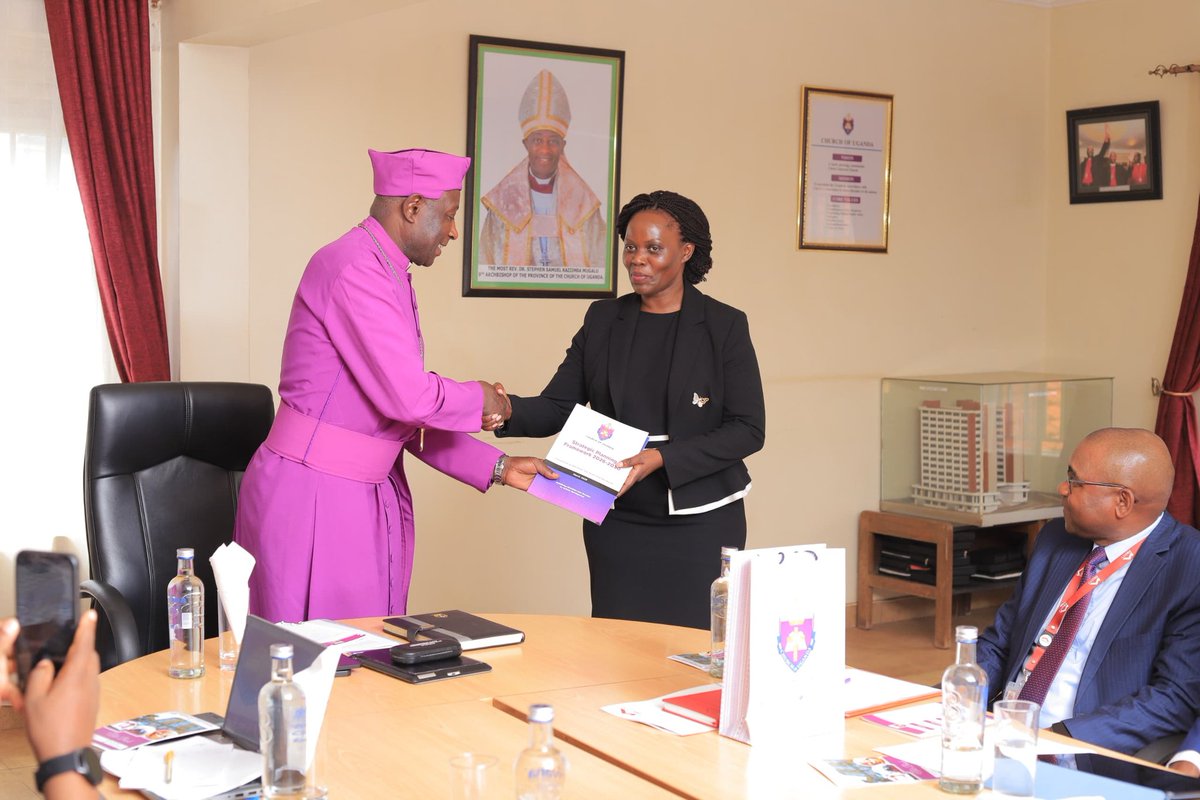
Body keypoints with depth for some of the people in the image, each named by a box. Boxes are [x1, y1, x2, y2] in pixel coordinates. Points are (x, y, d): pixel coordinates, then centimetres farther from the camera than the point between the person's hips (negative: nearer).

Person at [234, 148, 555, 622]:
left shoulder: (392, 277, 14)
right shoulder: (353, 268, -16)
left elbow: (409, 418, 15)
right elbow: (409, 397, -23)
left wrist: (497, 467, 11)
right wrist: (481, 400, -4)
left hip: (369, 495, 9)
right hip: (313, 496, -9)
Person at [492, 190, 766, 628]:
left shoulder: (724, 326, -3)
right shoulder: (603, 320, 7)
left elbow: (748, 429, -7)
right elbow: (556, 407, 3)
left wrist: (663, 458, -18)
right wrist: (508, 411, -19)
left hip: (700, 523, -2)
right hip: (618, 522, 3)